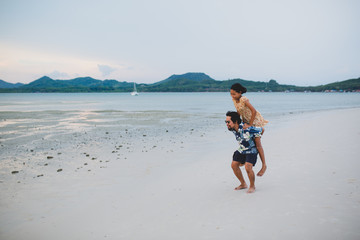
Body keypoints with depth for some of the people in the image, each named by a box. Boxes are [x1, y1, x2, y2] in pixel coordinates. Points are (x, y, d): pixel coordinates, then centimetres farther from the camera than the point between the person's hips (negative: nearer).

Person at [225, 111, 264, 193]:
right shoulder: (232, 129, -14)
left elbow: (260, 130, -24)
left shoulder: (245, 128, -36)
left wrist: (257, 145, -11)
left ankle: (252, 186, 4)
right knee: (234, 165, 2)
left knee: (248, 168, -22)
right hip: (241, 150, 7)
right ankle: (243, 184, 20)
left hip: (252, 150, -7)